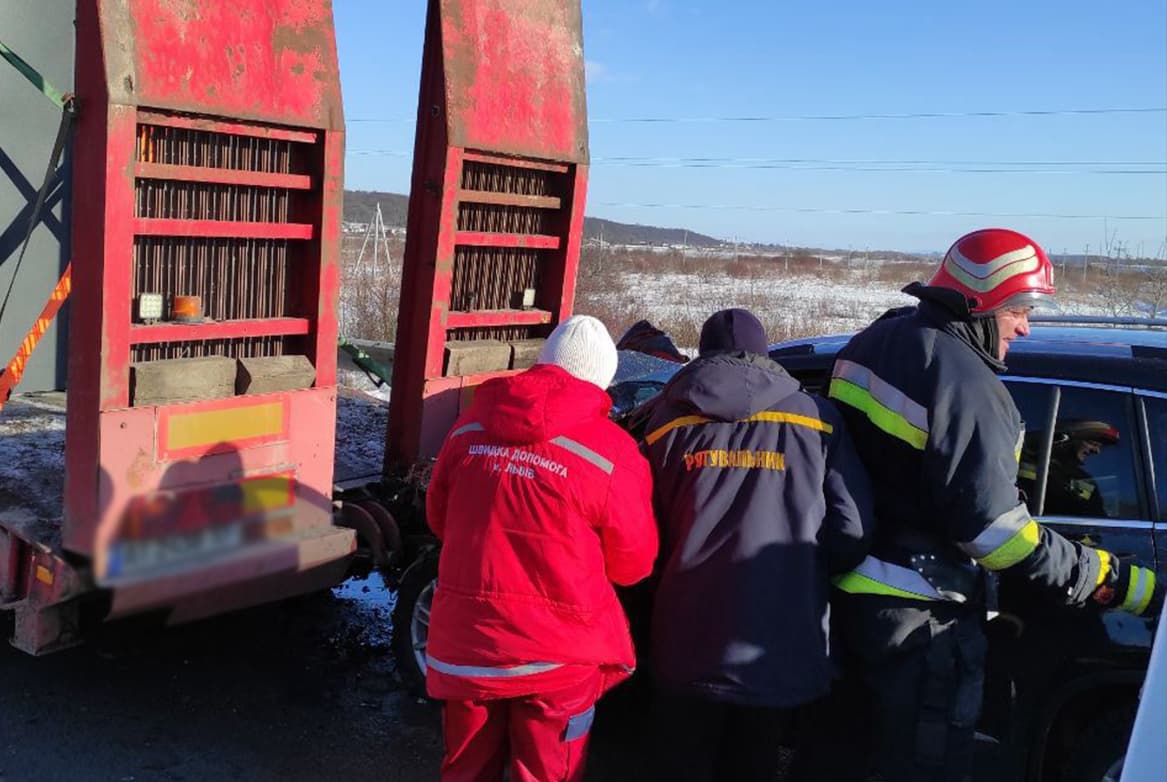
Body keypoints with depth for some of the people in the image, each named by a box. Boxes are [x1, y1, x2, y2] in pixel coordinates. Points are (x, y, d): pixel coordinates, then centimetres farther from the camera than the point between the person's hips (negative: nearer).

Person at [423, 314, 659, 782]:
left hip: (465, 641, 4)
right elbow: (633, 563, -4)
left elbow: (438, 519, 12)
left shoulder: (470, 426, -1)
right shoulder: (611, 452, -14)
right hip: (557, 655, -3)